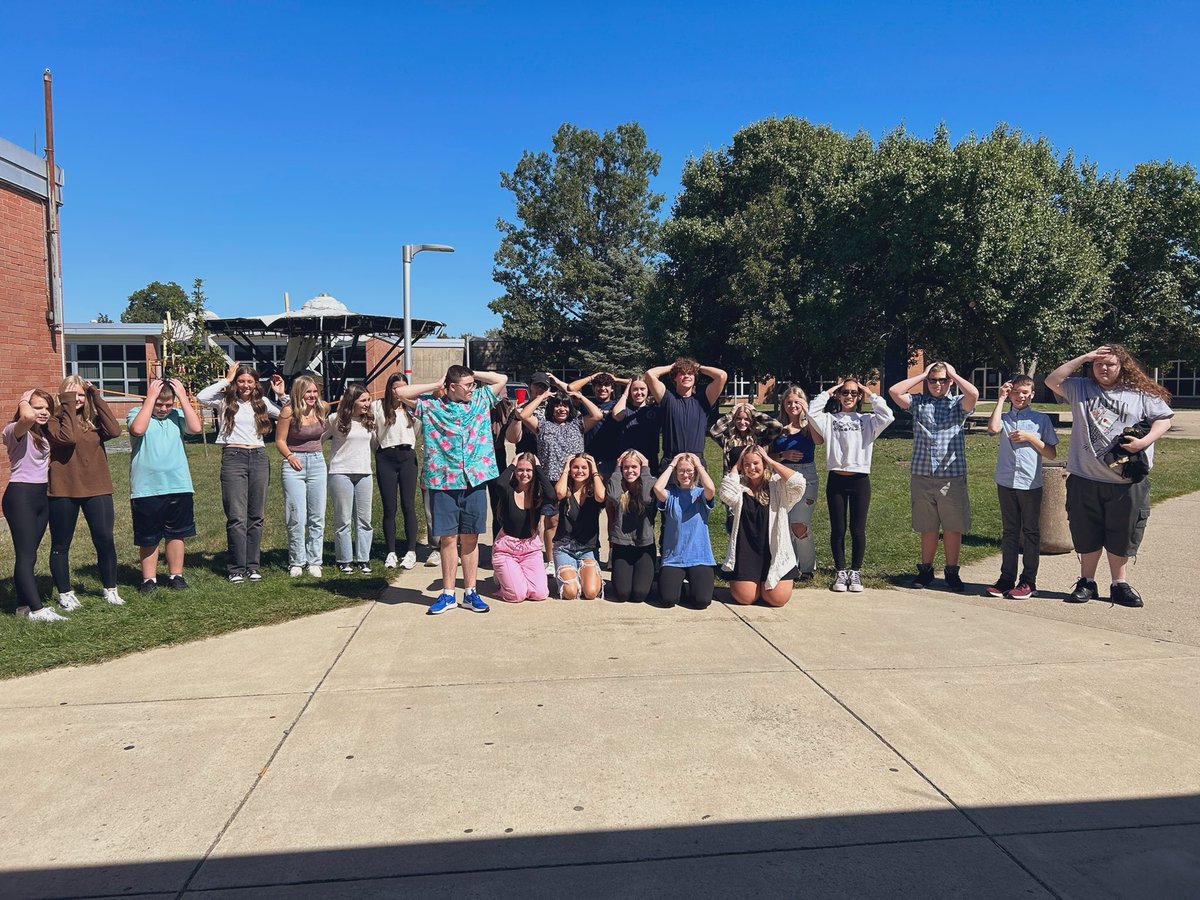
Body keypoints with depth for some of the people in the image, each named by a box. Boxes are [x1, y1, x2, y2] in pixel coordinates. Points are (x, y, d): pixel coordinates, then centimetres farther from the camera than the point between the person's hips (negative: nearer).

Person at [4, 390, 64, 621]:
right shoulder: (15, 430, -12)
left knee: (29, 554, 11)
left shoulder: (44, 434, 14)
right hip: (20, 495, -8)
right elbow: (28, 417, -33)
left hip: (42, 496, 8)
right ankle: (37, 610, -14)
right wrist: (24, 400, -16)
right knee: (26, 555, -10)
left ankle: (24, 604, 17)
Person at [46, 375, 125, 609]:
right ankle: (65, 593, 22)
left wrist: (97, 397, -10)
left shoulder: (93, 420, 8)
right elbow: (67, 437, -24)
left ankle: (110, 589, 15)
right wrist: (68, 405, -17)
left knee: (105, 540, 1)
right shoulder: (54, 420, -3)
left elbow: (114, 430, -13)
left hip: (97, 489, 3)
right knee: (61, 545, 8)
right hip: (64, 491, -3)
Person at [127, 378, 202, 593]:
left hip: (179, 486, 2)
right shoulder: (137, 413, -1)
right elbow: (138, 429, -23)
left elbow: (196, 428, -13)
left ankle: (176, 576, 23)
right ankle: (149, 579, 21)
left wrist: (183, 397, -11)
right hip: (146, 489, -2)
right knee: (148, 538, 8)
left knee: (176, 534, 11)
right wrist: (151, 397, -18)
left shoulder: (177, 415, 4)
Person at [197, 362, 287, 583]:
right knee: (237, 517, -6)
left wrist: (280, 395, 5)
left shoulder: (262, 403, 13)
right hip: (233, 458, -4)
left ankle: (252, 566, 14)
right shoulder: (225, 401, 3)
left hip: (259, 458, 4)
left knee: (256, 516, 7)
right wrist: (226, 380, -8)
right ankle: (235, 569, 2)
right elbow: (201, 397, -15)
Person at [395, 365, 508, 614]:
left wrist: (473, 375, 8)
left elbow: (502, 378, 13)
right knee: (448, 538, 3)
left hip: (475, 481, 2)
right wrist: (436, 385, 0)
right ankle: (447, 594, 13)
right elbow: (401, 392, -3)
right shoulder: (431, 406, 2)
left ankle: (470, 593, 14)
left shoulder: (480, 400, 9)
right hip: (443, 482, -2)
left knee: (470, 538, 7)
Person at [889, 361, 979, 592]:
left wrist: (953, 374, -1)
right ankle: (925, 570, 21)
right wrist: (922, 375, 4)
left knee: (952, 527, 4)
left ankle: (951, 572, 16)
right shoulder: (918, 402, 10)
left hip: (952, 476, -1)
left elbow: (973, 394, -16)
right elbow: (894, 391, -4)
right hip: (921, 476, 1)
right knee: (927, 528, 10)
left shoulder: (957, 404, 5)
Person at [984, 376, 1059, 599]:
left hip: (1031, 483, -1)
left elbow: (1052, 454, 3)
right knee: (1009, 532, 9)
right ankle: (1007, 578, 14)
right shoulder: (1004, 418, 7)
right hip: (1006, 482, 2)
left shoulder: (1041, 419, 4)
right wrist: (1001, 399, -7)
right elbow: (993, 428, -17)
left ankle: (1028, 581, 11)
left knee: (1030, 532, 5)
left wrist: (1030, 437, -11)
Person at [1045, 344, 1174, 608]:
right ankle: (1086, 583, 22)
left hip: (1127, 481, -1)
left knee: (1121, 535, 9)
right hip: (1085, 479, 1)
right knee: (1087, 534, 10)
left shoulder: (1142, 394, 4)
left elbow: (1164, 419, 5)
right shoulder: (1080, 389, 7)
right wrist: (1083, 358, -3)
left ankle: (1119, 585, 23)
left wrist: (1145, 441, -13)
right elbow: (1052, 381, -1)